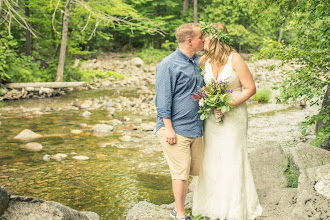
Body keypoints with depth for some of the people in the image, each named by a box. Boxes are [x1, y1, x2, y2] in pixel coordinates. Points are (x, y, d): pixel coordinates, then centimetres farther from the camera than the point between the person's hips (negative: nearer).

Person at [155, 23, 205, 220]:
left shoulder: (196, 62, 14)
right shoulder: (169, 65, -11)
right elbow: (163, 99, -13)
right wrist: (168, 128, -16)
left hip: (196, 128, 8)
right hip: (176, 129, -8)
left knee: (194, 170, 12)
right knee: (181, 171, -2)